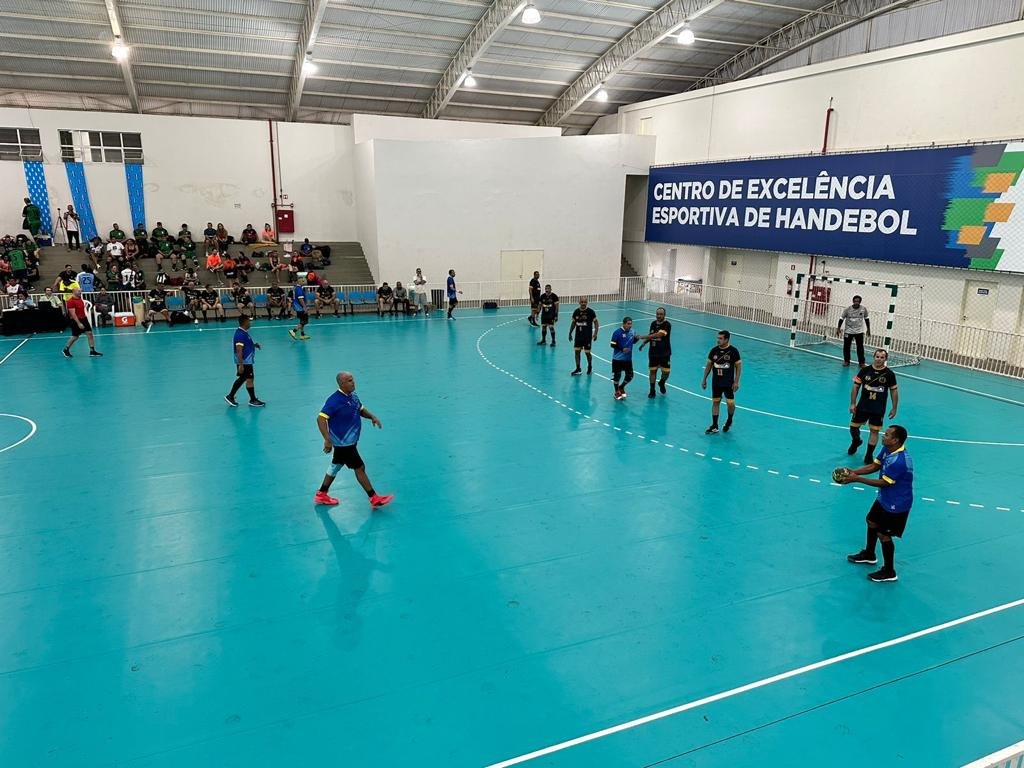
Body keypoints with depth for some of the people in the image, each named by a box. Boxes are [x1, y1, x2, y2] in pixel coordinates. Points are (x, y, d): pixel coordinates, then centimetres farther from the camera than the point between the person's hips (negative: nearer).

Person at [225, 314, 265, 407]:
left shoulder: (243, 332, 9)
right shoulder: (241, 334, -22)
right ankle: (253, 400, 11)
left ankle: (230, 396, 25)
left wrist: (254, 344, 10)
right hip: (244, 362, -10)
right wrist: (241, 365, -25)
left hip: (246, 361, 10)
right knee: (250, 379, 0)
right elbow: (239, 351, -24)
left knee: (242, 378, 18)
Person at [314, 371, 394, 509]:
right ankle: (374, 499, 7)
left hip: (348, 442, 9)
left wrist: (372, 417, -1)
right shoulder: (335, 400, -23)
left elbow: (361, 410, 20)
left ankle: (321, 495, 35)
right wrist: (327, 439, -33)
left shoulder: (353, 396, 3)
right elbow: (321, 418, -26)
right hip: (343, 443, -9)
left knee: (336, 466, 20)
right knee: (360, 468, -2)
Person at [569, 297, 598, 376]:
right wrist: (570, 333, 10)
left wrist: (595, 333, -14)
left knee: (587, 352, 3)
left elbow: (595, 322, -5)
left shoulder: (590, 311, -9)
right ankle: (578, 370, 7)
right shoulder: (576, 311, 2)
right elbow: (573, 322, 13)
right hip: (578, 335, 4)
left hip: (587, 336, -4)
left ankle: (590, 367, 27)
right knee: (577, 351, 0)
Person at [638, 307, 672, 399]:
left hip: (665, 353, -4)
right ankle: (652, 391, 15)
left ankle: (662, 383, 31)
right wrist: (644, 343, 1)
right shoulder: (653, 323, 3)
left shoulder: (667, 325, -17)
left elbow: (658, 335, -30)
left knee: (666, 372, -2)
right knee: (653, 371, 4)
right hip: (653, 352, 4)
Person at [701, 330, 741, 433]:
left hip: (729, 383, -3)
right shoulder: (714, 350, -1)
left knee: (730, 403, -3)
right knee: (715, 402, 6)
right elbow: (708, 365, 8)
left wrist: (736, 382, -10)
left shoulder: (733, 351, -10)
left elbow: (738, 366, -5)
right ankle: (714, 426, 13)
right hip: (716, 382, 3)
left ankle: (729, 421, 27)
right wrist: (704, 379, 7)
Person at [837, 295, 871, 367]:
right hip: (848, 331, 0)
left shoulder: (864, 309, -7)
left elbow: (866, 319, 6)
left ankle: (861, 362, 7)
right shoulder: (848, 309, -13)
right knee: (846, 346, 3)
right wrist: (838, 328, -8)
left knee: (860, 347, -1)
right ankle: (846, 361, 18)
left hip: (859, 331, 1)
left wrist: (868, 329, 10)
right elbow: (841, 318, -5)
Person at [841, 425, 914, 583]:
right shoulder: (887, 449, -6)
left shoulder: (899, 461, -35)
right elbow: (874, 465, 6)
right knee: (871, 522, 24)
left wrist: (856, 479, -25)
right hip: (884, 498, 10)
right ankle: (868, 555, 47)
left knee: (883, 534, 2)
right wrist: (853, 471, -8)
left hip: (896, 504, -10)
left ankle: (889, 572, 20)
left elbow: (883, 483, -28)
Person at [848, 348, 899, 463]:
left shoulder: (889, 374, -4)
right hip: (862, 406, 1)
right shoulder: (865, 370, -4)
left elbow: (894, 391, 4)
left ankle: (869, 455, 14)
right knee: (853, 427, 8)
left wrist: (894, 408, 4)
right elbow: (856, 386, 1)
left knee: (874, 431, 1)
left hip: (878, 409, -1)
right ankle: (856, 441, 41)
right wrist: (852, 403, -2)